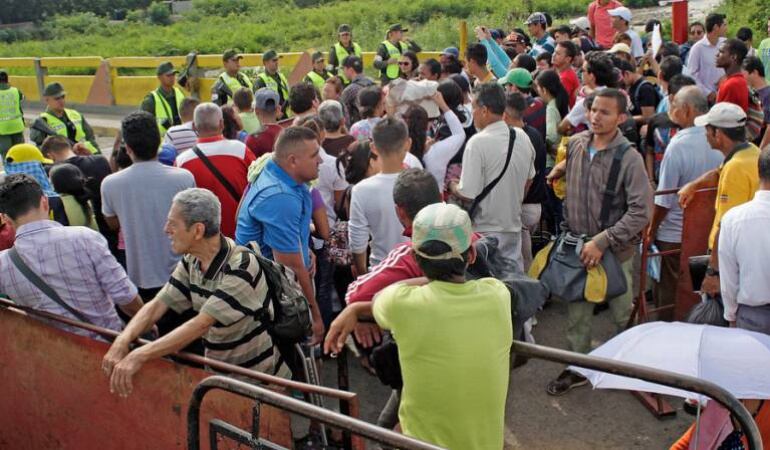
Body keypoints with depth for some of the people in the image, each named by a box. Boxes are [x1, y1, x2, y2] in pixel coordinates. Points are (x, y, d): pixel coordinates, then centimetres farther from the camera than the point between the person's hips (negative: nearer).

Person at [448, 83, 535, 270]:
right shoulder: (522, 137, 2)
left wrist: (451, 184, 0)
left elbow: (468, 194, -20)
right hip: (514, 227, 6)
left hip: (485, 231, -6)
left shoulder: (478, 142, -19)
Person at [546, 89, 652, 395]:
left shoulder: (629, 157, -17)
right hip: (576, 244, 4)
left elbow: (641, 211, -21)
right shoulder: (576, 143, -2)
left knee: (622, 313, 13)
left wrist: (603, 241, -24)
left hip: (615, 249, -4)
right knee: (577, 311, 13)